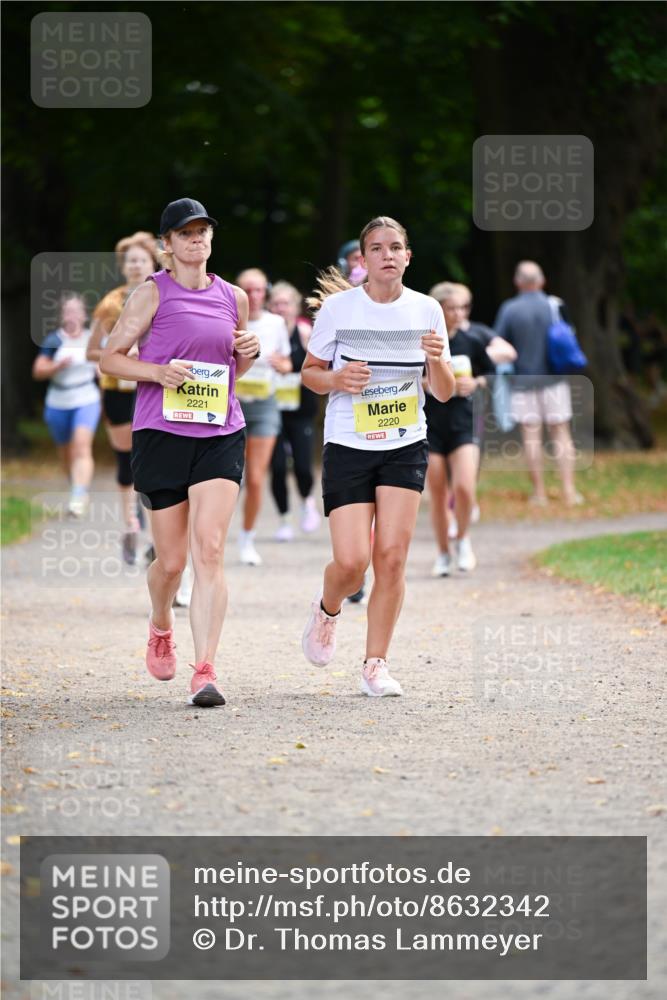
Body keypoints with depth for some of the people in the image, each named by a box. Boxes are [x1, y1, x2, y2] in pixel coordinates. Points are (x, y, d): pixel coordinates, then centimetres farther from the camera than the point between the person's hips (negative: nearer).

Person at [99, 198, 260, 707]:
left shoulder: (234, 298, 11)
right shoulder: (152, 293, 1)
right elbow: (110, 357, 3)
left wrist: (250, 351, 3)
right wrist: (157, 371, -14)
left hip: (221, 436, 2)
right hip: (161, 432, -2)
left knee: (210, 550, -14)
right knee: (171, 559, 5)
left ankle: (205, 671, -17)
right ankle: (160, 628, 39)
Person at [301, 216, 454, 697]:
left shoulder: (426, 310, 1)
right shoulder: (337, 307, -4)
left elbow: (444, 392, 5)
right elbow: (309, 372, 6)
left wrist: (437, 360, -16)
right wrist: (337, 378, -15)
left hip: (406, 446, 2)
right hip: (348, 446, -2)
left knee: (391, 557, -8)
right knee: (351, 561, -10)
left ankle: (376, 664, 4)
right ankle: (328, 608, 26)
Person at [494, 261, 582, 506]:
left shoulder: (509, 309, -7)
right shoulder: (555, 306, -4)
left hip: (523, 380, -1)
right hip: (553, 378, 1)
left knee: (531, 435, 2)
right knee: (560, 433, 6)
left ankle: (539, 492, 3)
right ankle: (569, 490, 2)